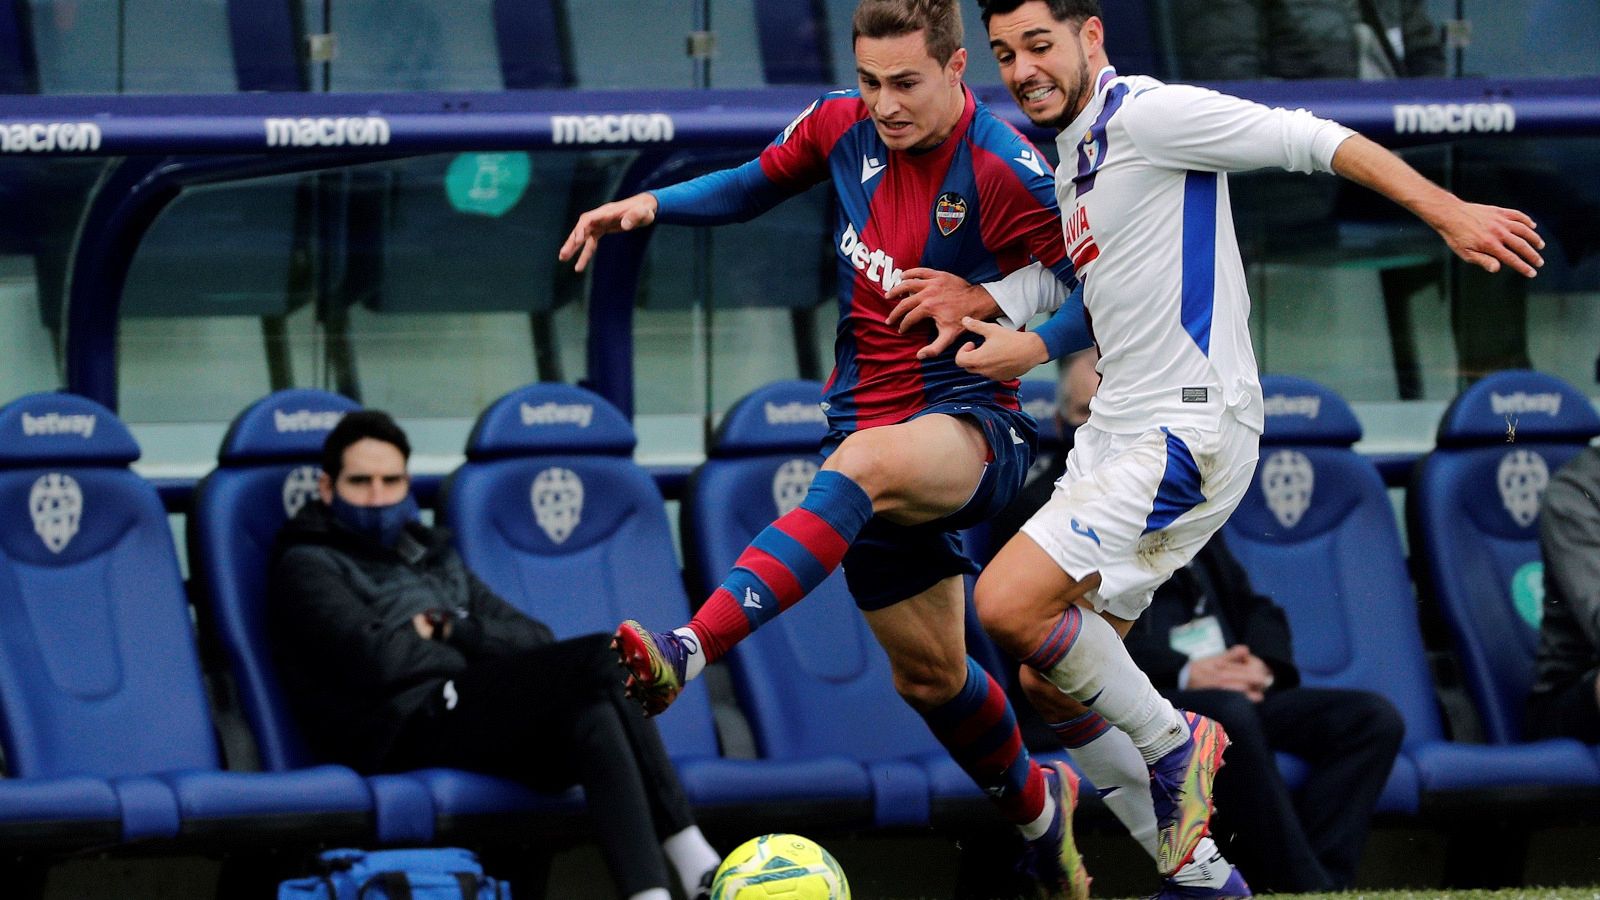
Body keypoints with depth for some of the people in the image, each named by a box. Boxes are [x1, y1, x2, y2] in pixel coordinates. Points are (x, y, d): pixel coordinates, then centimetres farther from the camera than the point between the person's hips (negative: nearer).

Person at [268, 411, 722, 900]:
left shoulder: (433, 554, 31)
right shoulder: (307, 566, 9)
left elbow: (537, 640, 18)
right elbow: (378, 658, -10)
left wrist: (457, 631, -1)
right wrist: (481, 657, 4)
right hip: (405, 733, -7)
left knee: (594, 716, -29)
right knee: (604, 659, -25)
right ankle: (692, 859, -31)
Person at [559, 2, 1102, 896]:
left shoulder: (1006, 175, -17)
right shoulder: (843, 127, 1)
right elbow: (755, 185, 20)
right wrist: (649, 204, 3)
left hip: (973, 425, -7)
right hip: (869, 419, 7)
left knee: (866, 464, -41)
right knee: (928, 672, 14)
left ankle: (688, 651, -55)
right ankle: (1037, 807, 42)